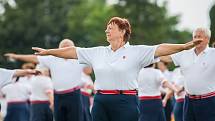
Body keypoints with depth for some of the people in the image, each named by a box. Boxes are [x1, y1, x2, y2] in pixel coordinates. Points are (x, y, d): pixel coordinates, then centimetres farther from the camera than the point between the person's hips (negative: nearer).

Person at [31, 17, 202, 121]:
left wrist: (185, 46, -24)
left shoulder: (136, 52, -2)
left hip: (126, 102, -5)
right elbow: (73, 51, 15)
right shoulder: (98, 52, 12)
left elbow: (160, 49, -12)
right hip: (101, 102, 5)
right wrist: (48, 51, 16)